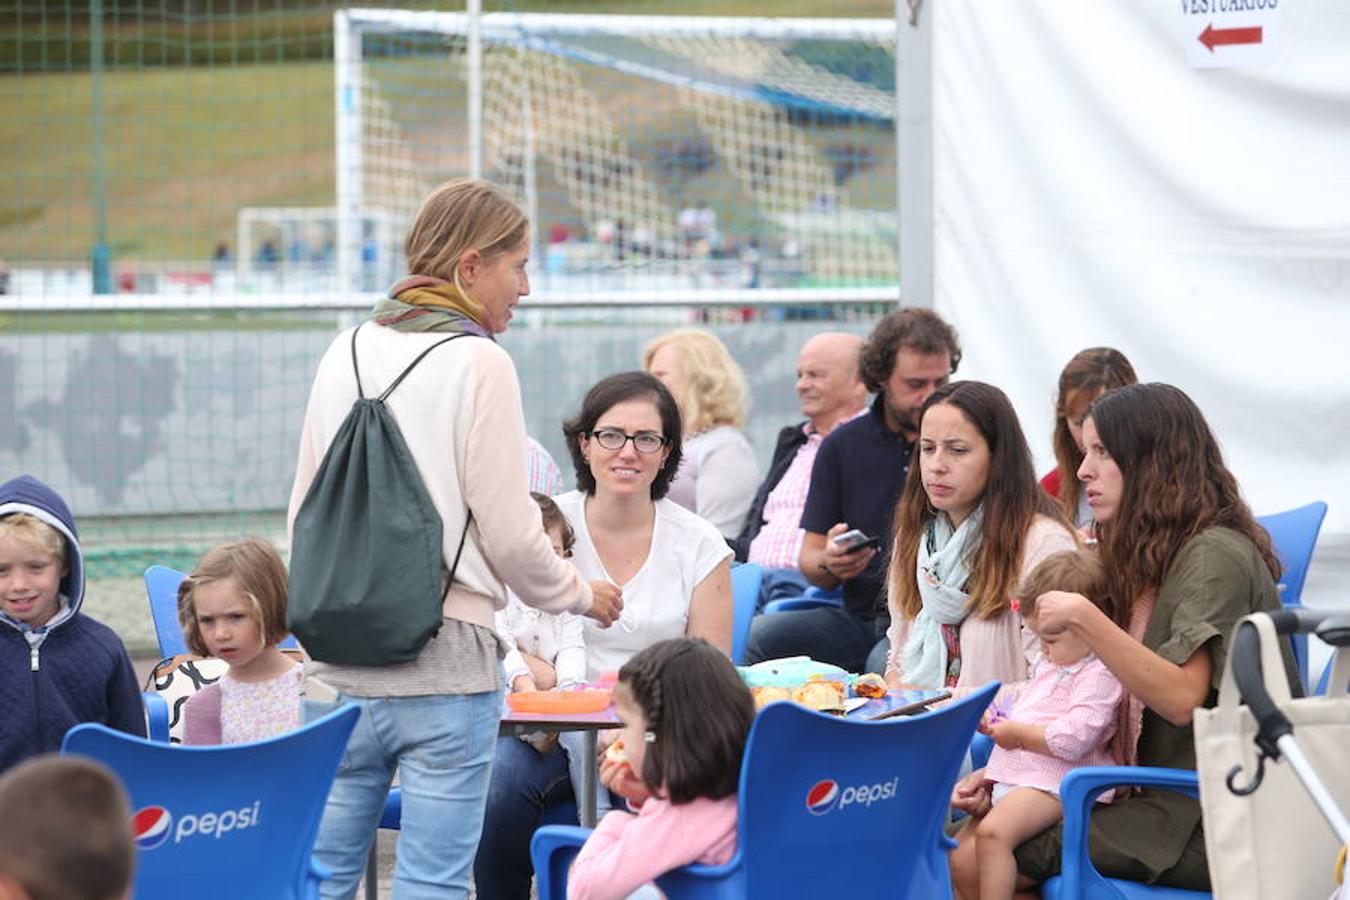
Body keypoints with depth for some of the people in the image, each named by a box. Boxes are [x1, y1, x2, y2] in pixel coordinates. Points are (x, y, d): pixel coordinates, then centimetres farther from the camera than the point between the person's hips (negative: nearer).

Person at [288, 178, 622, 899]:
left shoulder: (345, 354, 9)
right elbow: (508, 533, -8)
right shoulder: (478, 363, -8)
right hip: (446, 658, -5)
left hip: (339, 655, 5)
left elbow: (304, 509, 13)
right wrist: (579, 595, 9)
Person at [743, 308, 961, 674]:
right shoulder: (842, 446, 11)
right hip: (859, 616, 4)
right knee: (756, 636, -22)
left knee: (887, 663, -38)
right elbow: (810, 559, 11)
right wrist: (828, 563, -14)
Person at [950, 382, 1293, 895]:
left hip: (1212, 824, -9)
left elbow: (1183, 698, -23)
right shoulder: (1149, 556, 18)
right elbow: (1122, 708, 18)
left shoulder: (1214, 554, -12)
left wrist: (1082, 619, -25)